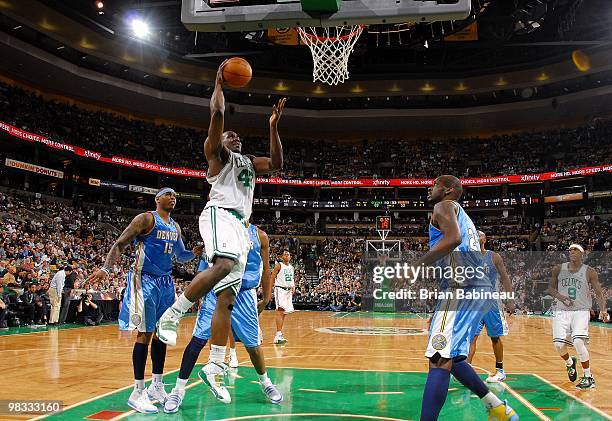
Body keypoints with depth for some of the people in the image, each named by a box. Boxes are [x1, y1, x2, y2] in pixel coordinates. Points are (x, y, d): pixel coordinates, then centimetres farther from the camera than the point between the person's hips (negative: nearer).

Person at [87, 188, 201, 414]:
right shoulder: (146, 219, -8)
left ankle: (156, 386, 21)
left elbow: (181, 256, 24)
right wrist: (106, 268, -26)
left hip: (166, 283, 8)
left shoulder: (175, 227, 14)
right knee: (145, 333, -8)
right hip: (144, 280, -8)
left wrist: (195, 252, 2)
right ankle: (137, 393, -2)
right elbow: (119, 244, -11)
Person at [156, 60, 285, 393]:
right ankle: (171, 315, -25)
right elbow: (217, 112, 0)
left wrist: (273, 126, 23)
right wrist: (219, 82, 11)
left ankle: (214, 366, -4)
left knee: (226, 298, -3)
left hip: (240, 225, 7)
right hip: (219, 213, -6)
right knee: (224, 265, -37)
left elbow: (277, 163, 23)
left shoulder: (249, 162, 33)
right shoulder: (217, 153, 13)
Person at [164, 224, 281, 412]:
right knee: (198, 339, -7)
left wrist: (266, 298, 7)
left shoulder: (259, 235, 4)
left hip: (244, 295, 0)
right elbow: (205, 264, 8)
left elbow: (265, 269, 9)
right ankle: (179, 389, 5)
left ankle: (265, 382, 31)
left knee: (253, 344, 6)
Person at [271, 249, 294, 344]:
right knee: (280, 311, -18)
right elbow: (272, 278, -7)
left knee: (284, 313, 11)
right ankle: (278, 335, -23)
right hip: (280, 289, -7)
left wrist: (293, 286, 3)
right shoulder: (279, 265, -5)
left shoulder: (291, 267, 15)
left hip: (288, 290, 8)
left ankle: (279, 334, 19)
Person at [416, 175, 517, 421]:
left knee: (439, 359, -15)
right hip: (480, 289, 10)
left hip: (462, 287, -10)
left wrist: (415, 267, -18)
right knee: (450, 358, 19)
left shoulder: (445, 206, 3)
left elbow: (453, 237, -19)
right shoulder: (462, 216, 31)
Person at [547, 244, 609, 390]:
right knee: (559, 345, -7)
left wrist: (603, 310, -18)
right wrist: (560, 297, -11)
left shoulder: (589, 272, -1)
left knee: (578, 342, -21)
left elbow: (599, 293, -1)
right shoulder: (558, 269, 4)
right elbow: (551, 288, 10)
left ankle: (588, 377, -3)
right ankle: (570, 363, 29)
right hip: (561, 312, 2)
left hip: (581, 311, -2)